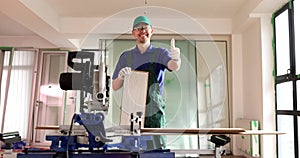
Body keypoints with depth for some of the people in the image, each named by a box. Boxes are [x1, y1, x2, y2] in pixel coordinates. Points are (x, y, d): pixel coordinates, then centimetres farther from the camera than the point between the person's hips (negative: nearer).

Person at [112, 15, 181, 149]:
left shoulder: (160, 53, 6)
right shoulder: (126, 56, 12)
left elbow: (174, 67, -15)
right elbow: (114, 87, 11)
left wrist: (176, 59, -38)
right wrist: (121, 77, -11)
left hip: (155, 112, -1)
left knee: (158, 149, -4)